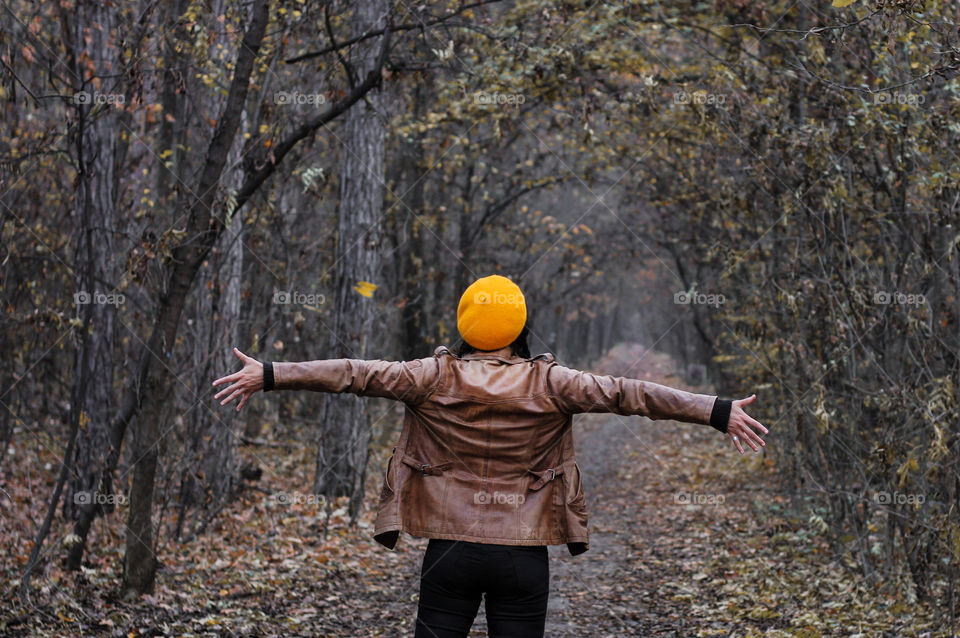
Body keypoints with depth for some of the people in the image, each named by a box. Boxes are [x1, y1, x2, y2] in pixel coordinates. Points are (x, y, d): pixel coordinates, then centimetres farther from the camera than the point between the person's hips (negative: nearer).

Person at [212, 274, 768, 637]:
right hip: (523, 557, 0)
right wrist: (719, 412, -7)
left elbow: (356, 374, -5)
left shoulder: (436, 377, -4)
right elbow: (626, 394, -7)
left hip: (451, 549, 0)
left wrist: (269, 375, -1)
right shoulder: (550, 384, -5)